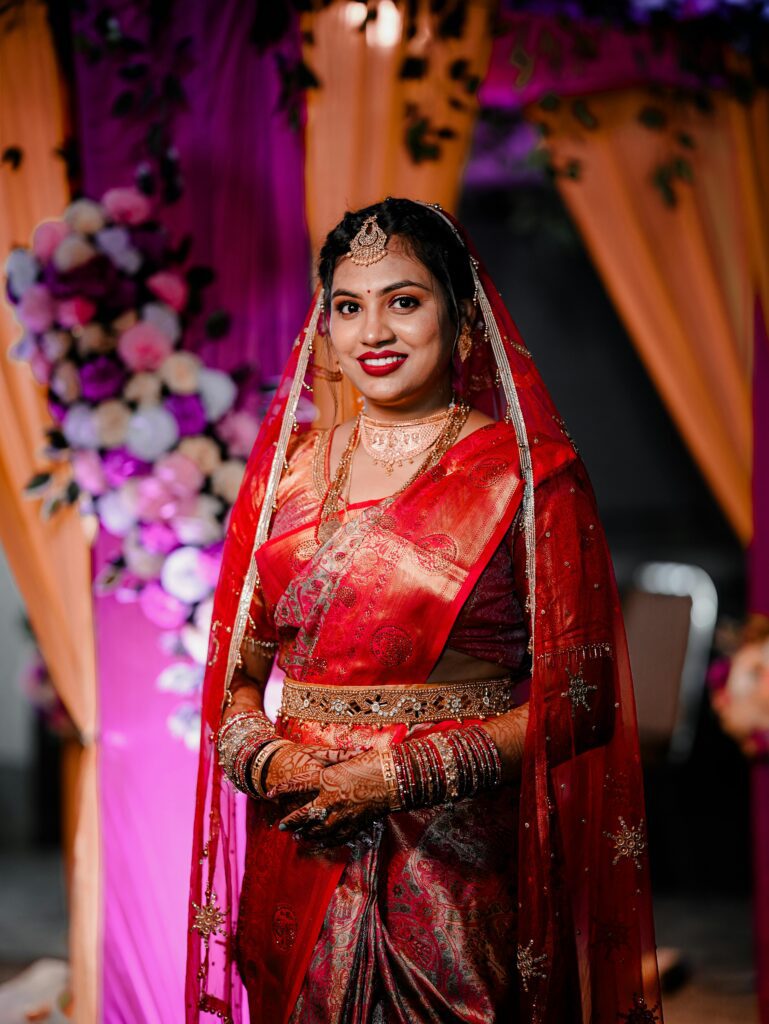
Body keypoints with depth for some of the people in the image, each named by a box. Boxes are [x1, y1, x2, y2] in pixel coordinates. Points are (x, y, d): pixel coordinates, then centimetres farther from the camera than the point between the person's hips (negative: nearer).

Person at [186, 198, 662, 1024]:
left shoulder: (531, 473, -4)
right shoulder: (286, 468, 9)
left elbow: (579, 698, -8)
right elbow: (233, 677, 12)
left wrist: (400, 775, -15)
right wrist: (272, 760, -9)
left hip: (466, 869, -3)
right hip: (301, 858, 4)